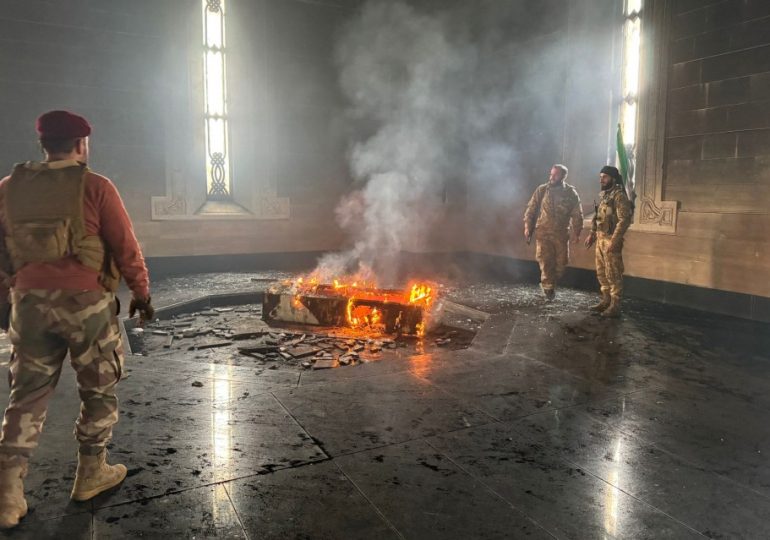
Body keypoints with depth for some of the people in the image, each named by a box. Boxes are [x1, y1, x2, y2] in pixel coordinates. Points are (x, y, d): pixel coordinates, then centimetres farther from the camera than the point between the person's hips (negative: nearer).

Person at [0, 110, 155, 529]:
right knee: (98, 389, 13)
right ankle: (91, 473, 25)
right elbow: (126, 248, -7)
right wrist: (141, 293, 4)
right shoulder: (94, 186, -7)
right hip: (85, 302, -4)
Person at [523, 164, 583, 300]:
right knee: (545, 260, -9)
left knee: (561, 261, 7)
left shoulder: (571, 193, 0)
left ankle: (551, 285, 28)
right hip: (543, 232, -1)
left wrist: (576, 232, 0)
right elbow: (531, 209, 4)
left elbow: (577, 214, 3)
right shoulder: (542, 190, 0)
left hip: (561, 234, 1)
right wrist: (527, 227, -2)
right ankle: (548, 288, 1)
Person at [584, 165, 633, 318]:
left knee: (613, 274, -5)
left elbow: (624, 220, -20)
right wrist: (592, 234, 16)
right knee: (601, 272, 14)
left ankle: (615, 306, 1)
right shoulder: (603, 195, 14)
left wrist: (614, 241, -24)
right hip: (600, 239, 9)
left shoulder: (619, 195, -14)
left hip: (610, 240, -9)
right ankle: (606, 301, 25)